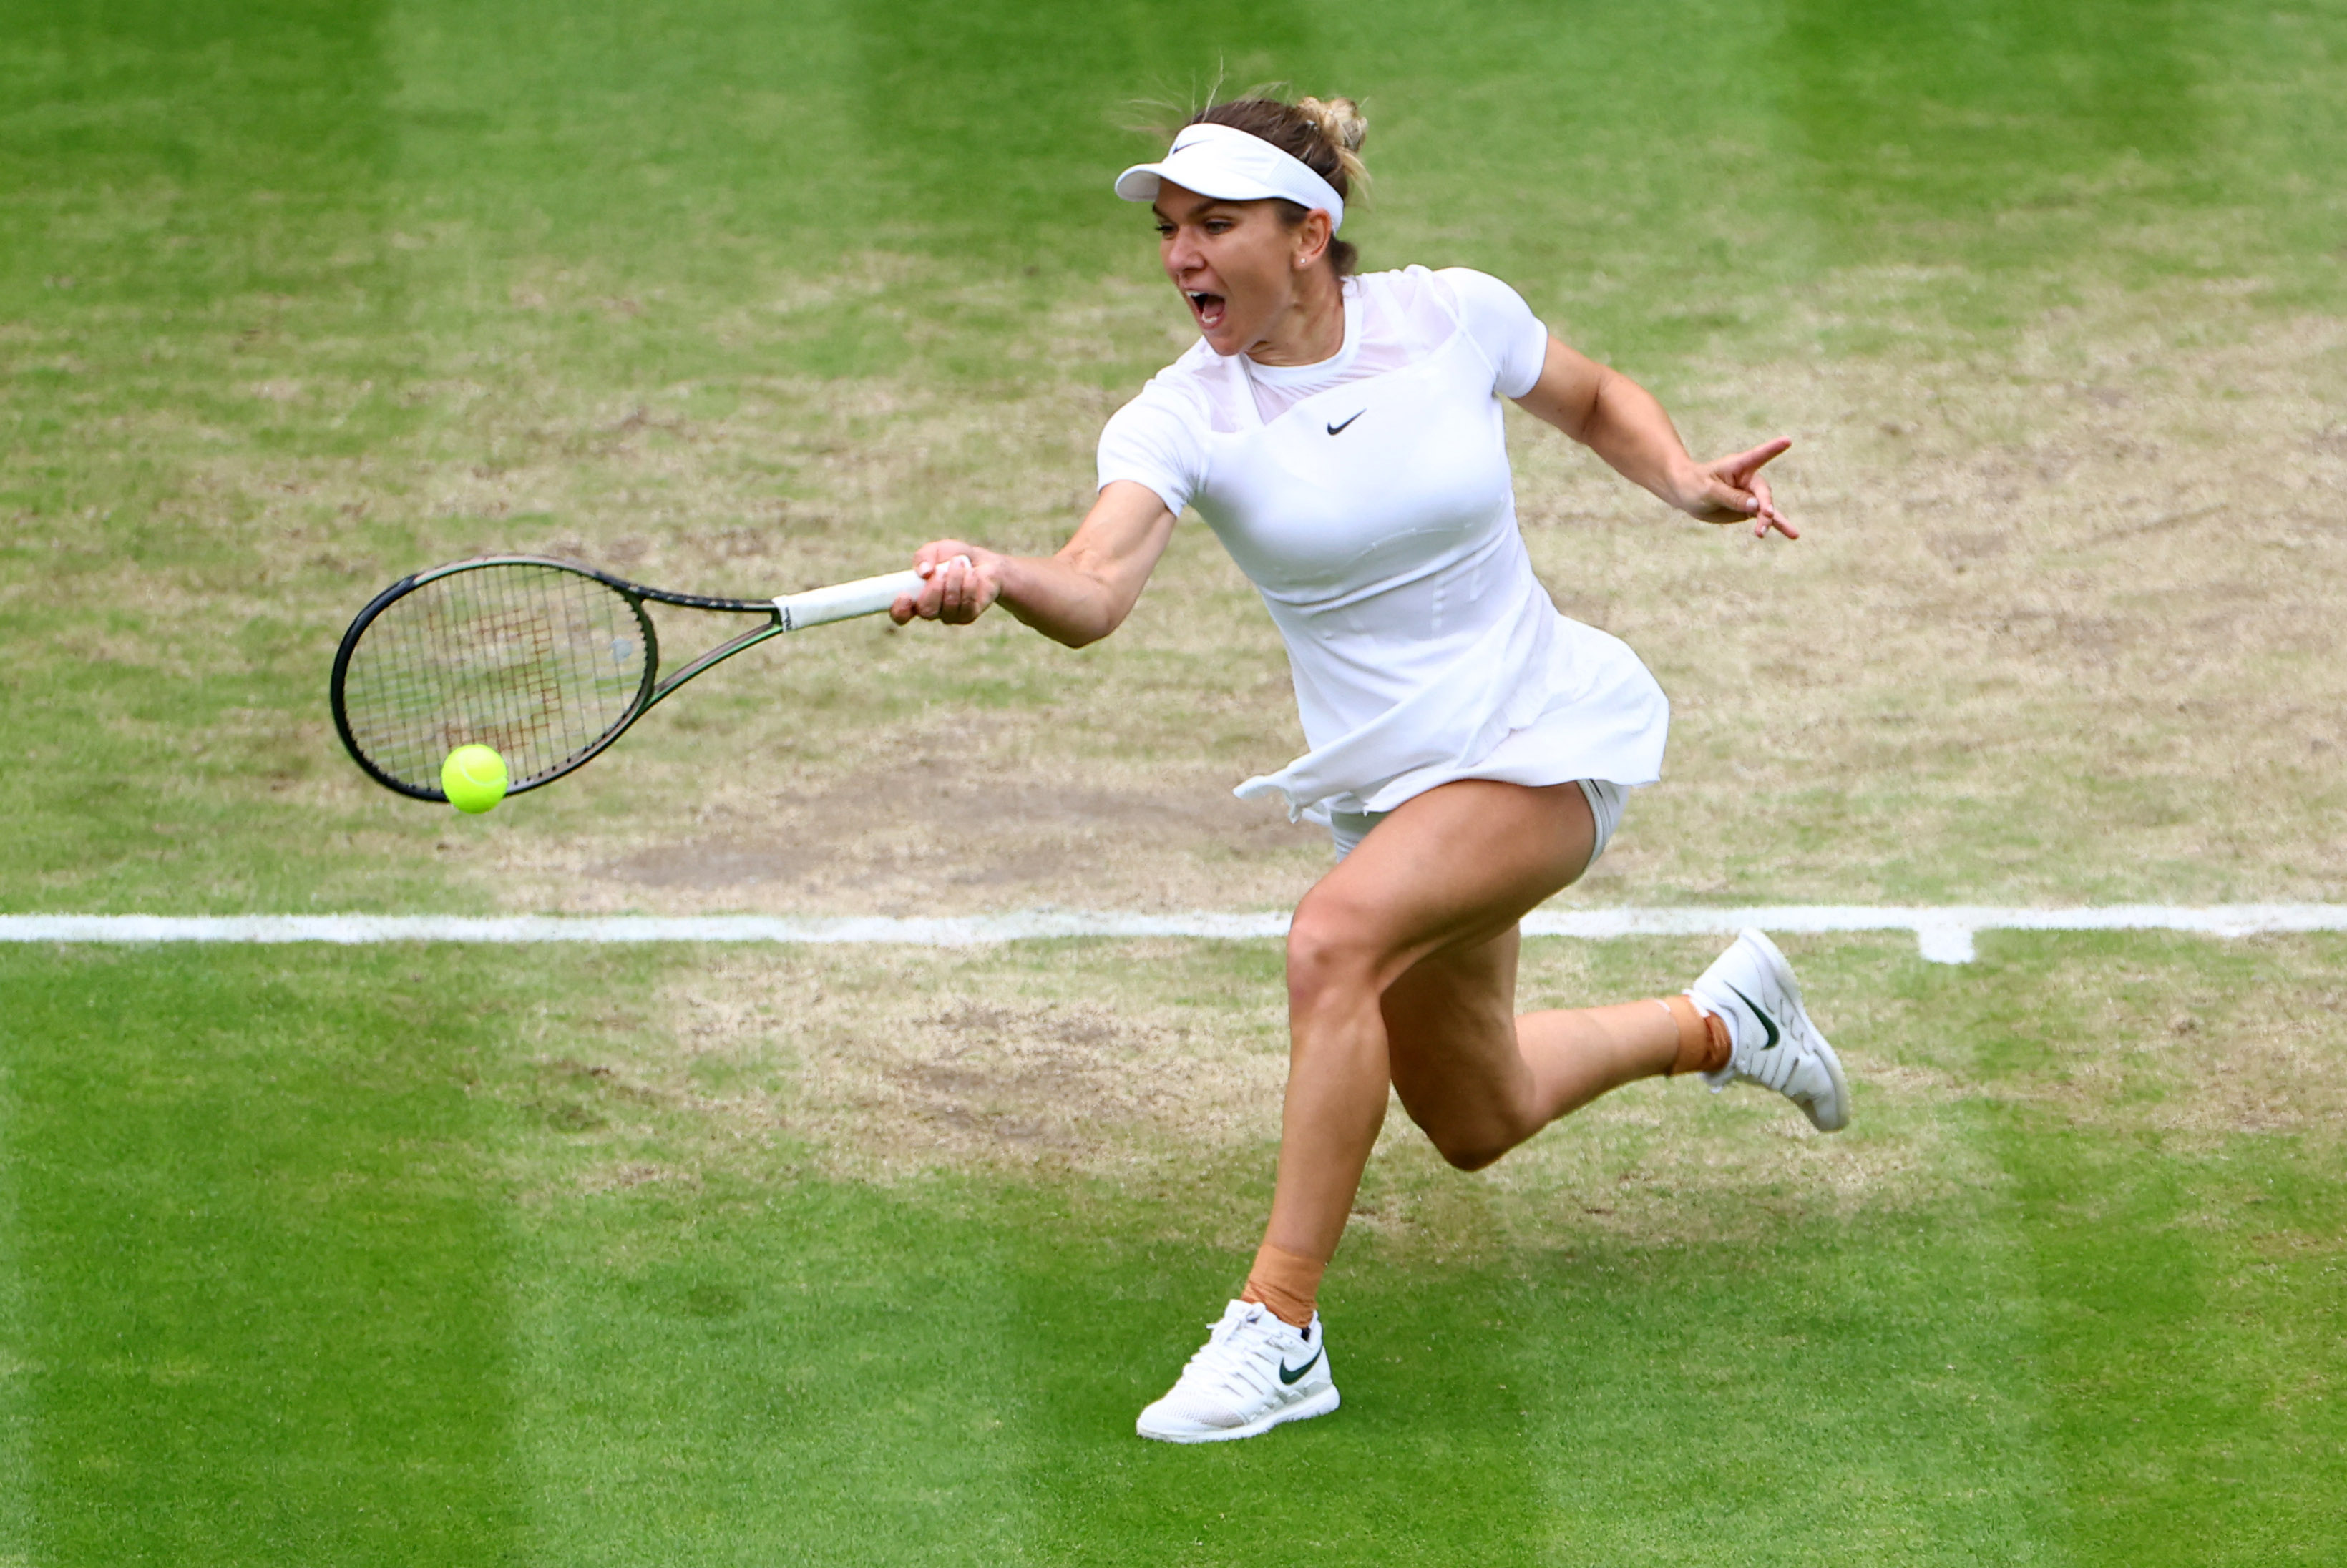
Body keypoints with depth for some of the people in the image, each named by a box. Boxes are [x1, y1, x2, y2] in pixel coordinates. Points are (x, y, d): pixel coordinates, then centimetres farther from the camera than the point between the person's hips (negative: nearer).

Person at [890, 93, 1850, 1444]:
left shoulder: (1453, 316, -11)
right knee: (1475, 1126, 19)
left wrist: (1685, 481, -9)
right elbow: (1095, 593, -31)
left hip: (1545, 738, -4)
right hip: (1381, 775, 5)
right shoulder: (1184, 417, -12)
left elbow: (1600, 404, 11)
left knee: (1334, 939, -32)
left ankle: (1280, 1327, -23)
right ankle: (1724, 1020, 49)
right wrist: (996, 574, -53)